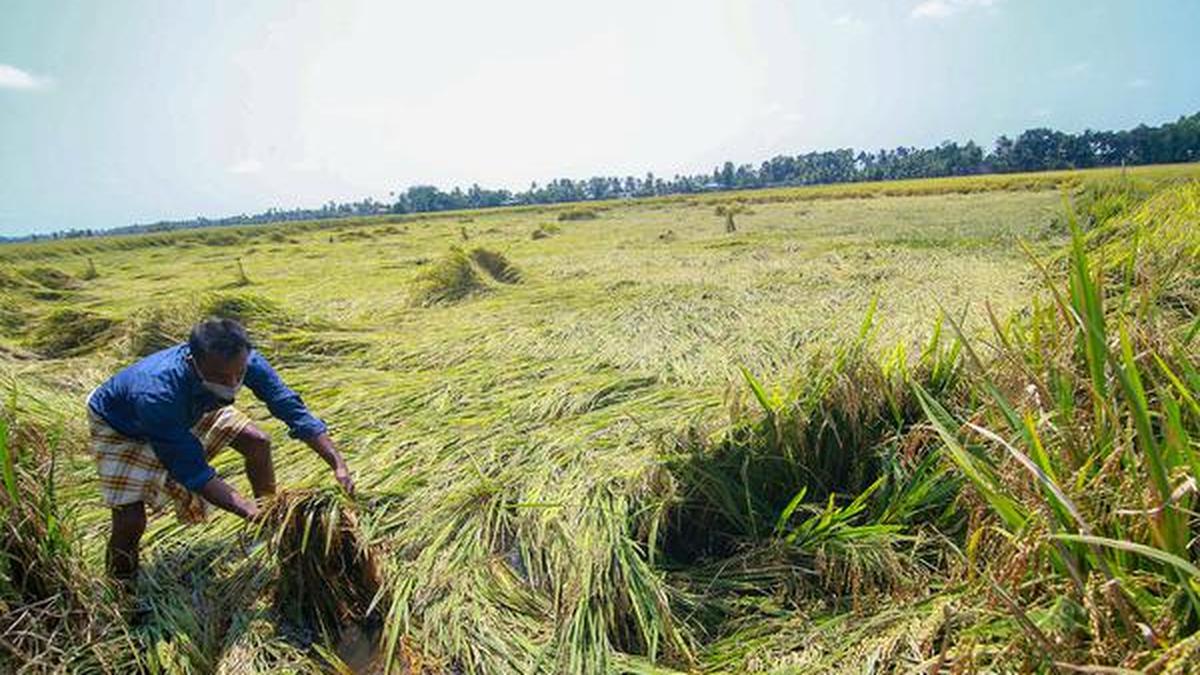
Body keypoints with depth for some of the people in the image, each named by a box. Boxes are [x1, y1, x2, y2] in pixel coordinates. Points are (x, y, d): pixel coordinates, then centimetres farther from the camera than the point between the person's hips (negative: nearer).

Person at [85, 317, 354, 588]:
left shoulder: (241, 362, -33)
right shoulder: (157, 393, -45)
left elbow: (294, 411, -28)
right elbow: (194, 474, -37)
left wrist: (339, 464, -36)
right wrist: (253, 514, -46)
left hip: (189, 410, 5)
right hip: (120, 426, -5)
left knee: (258, 442, -5)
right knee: (131, 522, -15)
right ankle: (120, 586, 16)